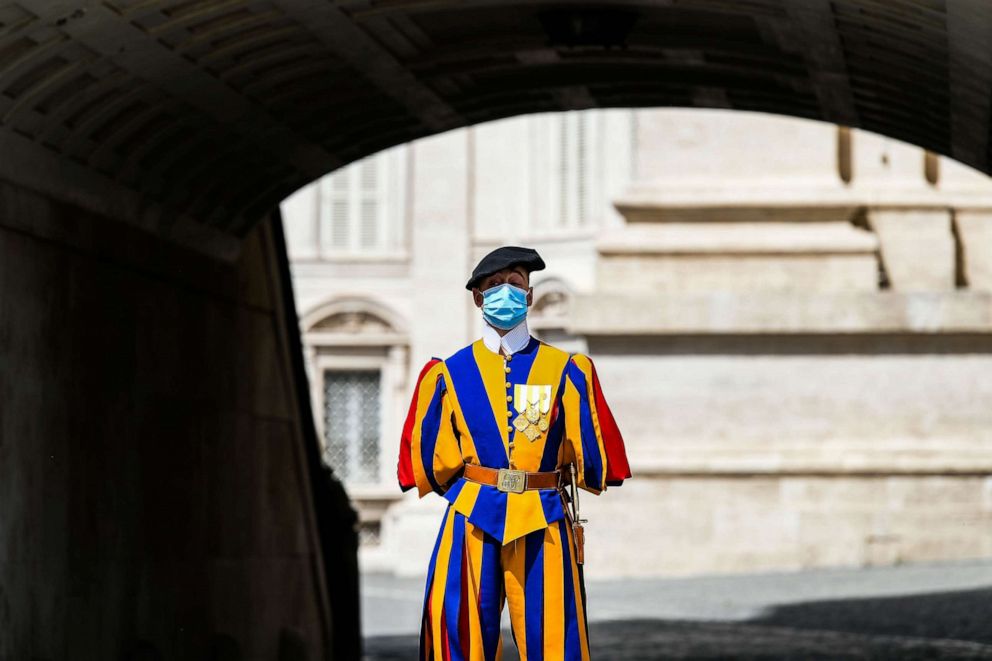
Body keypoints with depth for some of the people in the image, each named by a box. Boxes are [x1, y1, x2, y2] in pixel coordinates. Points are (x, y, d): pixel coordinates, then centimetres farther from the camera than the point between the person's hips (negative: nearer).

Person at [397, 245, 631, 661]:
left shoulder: (565, 371, 6)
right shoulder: (450, 374, 7)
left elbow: (590, 456, 7)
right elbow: (430, 459, 8)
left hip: (544, 528, 0)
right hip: (472, 525, 0)